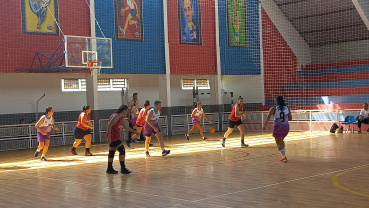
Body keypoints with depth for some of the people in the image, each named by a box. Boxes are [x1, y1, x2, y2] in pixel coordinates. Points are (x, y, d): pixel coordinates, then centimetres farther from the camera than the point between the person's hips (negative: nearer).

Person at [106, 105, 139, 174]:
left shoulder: (121, 117, 16)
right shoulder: (116, 116, -15)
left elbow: (125, 126, 30)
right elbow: (109, 125, -23)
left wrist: (134, 131, 35)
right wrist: (109, 136, -28)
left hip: (115, 137, 10)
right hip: (112, 137, -10)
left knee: (112, 152, 14)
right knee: (122, 150, -9)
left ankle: (109, 169, 22)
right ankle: (123, 169, -5)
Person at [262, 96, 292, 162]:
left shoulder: (273, 108, -6)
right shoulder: (286, 108, 5)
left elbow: (268, 117, -18)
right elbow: (290, 118, 10)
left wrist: (264, 125, -24)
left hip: (278, 127, -5)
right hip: (286, 127, 5)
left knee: (279, 143, 5)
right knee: (281, 140, 26)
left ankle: (284, 157, -7)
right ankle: (283, 155, 26)